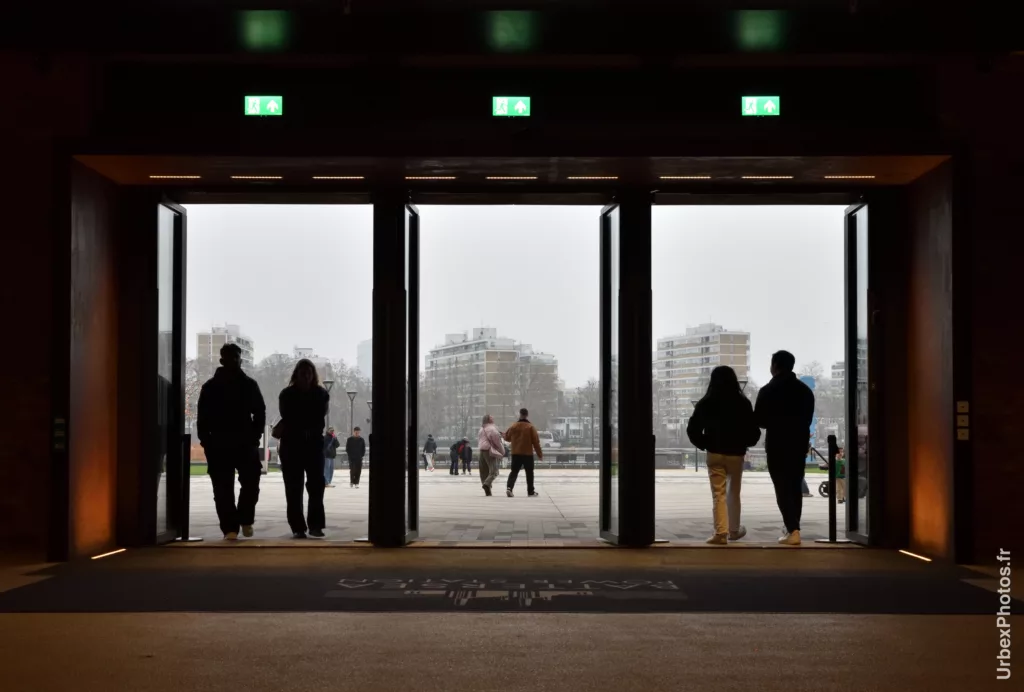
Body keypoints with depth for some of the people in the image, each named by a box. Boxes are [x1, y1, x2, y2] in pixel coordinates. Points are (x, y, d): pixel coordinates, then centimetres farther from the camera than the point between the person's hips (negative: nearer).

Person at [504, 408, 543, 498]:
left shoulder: (514, 426, -1)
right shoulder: (530, 427, -8)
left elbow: (507, 437, 11)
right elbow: (536, 441, -7)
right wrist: (540, 454, 1)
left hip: (516, 453, 2)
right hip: (528, 454, -2)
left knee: (514, 471, 7)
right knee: (529, 473, 10)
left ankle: (509, 487, -14)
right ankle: (531, 491, 16)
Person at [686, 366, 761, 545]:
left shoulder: (705, 403, -5)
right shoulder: (743, 403, -8)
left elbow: (692, 430, -3)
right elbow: (754, 431, -7)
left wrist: (704, 445, 9)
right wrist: (745, 444, 11)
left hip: (714, 454, 0)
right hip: (736, 453, 0)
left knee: (718, 495, 2)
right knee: (734, 493, 16)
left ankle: (721, 533, -6)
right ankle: (734, 530, 27)